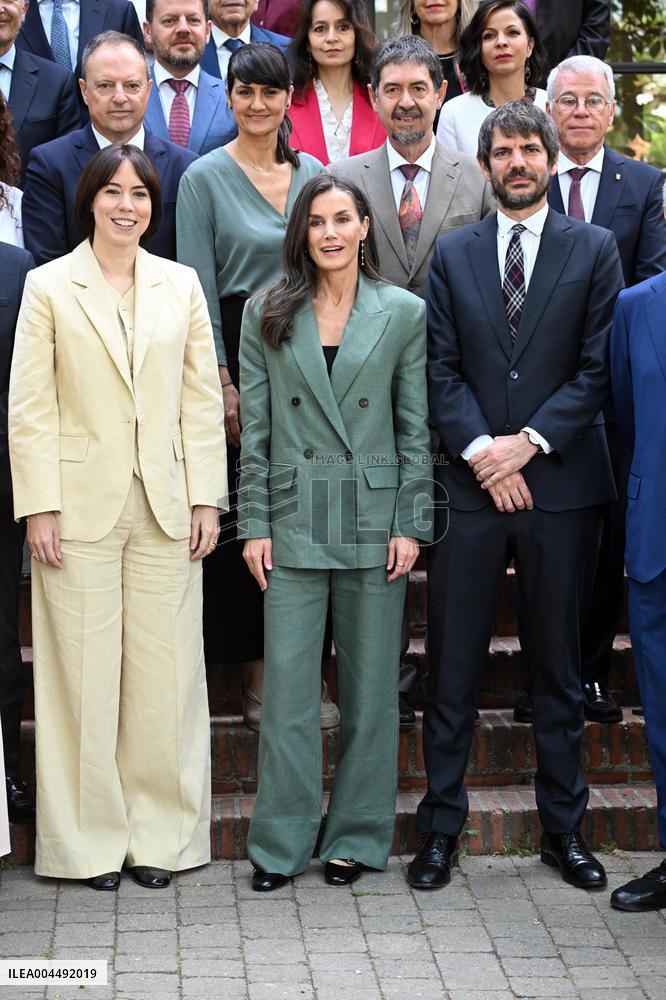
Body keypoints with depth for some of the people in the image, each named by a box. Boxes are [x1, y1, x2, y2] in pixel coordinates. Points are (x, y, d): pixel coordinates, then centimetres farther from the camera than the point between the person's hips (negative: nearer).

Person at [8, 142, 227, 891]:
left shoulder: (180, 285, 11)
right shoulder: (49, 286, 3)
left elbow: (202, 399, 9)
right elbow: (30, 407, -1)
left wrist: (206, 498, 2)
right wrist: (38, 507, -8)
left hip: (165, 506, 2)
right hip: (81, 506, -2)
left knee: (165, 672, 3)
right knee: (85, 674, 1)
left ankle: (159, 833, 15)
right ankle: (91, 838, 13)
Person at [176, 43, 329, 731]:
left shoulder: (314, 174, 10)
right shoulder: (205, 177, -3)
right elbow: (200, 287, -6)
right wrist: (223, 381, -12)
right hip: (238, 349, -4)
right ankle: (255, 679, 8)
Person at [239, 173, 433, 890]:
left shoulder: (404, 313, 4)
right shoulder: (267, 314, 5)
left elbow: (415, 427, 4)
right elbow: (255, 427, 4)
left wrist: (410, 524, -3)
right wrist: (254, 523, -1)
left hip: (375, 519, 0)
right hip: (294, 520, 0)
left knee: (371, 683, 6)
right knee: (287, 682, -1)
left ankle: (358, 836, 18)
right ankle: (281, 843, 10)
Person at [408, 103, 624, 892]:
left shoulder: (594, 250, 5)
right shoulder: (453, 255, 9)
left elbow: (600, 367, -2)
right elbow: (440, 368, 3)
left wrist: (528, 442, -11)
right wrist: (479, 450, -10)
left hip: (560, 481, -1)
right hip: (468, 483, 1)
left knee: (558, 665, 9)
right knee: (452, 668, 3)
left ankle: (563, 828, 20)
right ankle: (441, 827, 13)